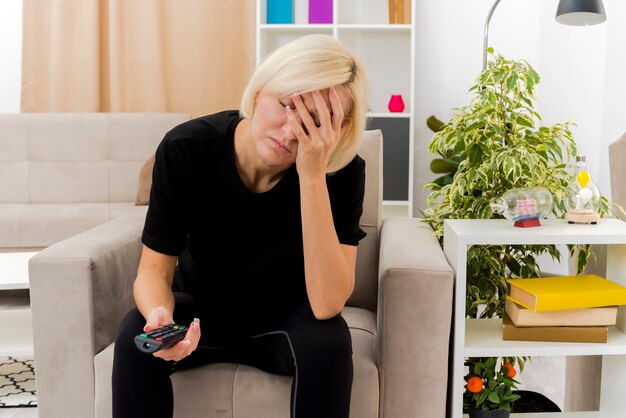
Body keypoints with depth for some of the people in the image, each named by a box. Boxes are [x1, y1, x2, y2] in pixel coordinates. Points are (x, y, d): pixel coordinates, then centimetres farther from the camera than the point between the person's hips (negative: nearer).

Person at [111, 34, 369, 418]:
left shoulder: (343, 172, -25)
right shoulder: (186, 148, -22)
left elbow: (327, 305, -32)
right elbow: (154, 270, -16)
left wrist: (312, 174, -39)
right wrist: (160, 315, -41)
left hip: (287, 321, 0)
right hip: (200, 310, 1)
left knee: (328, 340, -32)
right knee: (136, 337, -29)